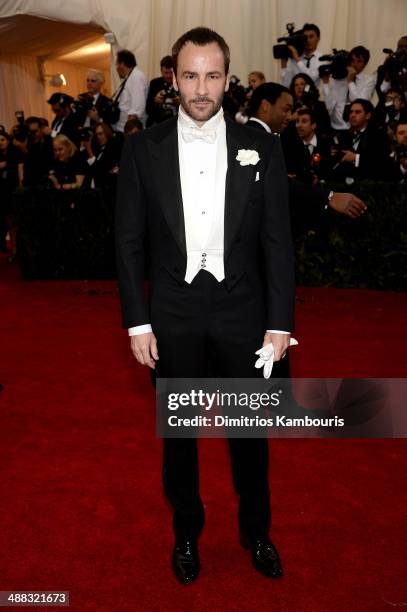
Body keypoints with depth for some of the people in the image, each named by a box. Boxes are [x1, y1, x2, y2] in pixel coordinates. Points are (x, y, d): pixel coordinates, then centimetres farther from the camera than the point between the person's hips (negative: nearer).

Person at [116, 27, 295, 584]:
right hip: (173, 314, 0)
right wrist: (137, 322, -4)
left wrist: (280, 322, -5)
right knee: (178, 432, 16)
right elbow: (130, 241, 0)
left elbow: (277, 240, -2)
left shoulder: (260, 146, -1)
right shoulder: (142, 149, -1)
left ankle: (256, 532, 39)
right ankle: (186, 532, 39)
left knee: (250, 431, 14)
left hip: (242, 310, 0)